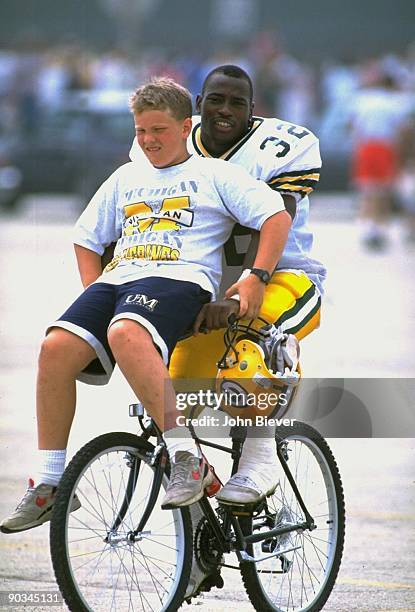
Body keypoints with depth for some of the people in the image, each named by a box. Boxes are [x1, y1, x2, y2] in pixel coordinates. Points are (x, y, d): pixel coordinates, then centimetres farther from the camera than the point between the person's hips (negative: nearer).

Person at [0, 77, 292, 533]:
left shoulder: (214, 174, 12)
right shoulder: (126, 178, 27)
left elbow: (277, 216, 3)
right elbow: (86, 238, 33)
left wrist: (257, 278, -9)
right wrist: (94, 294, 16)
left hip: (179, 278, -6)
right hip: (118, 277, 6)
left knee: (125, 334, -40)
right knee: (57, 348, -22)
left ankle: (186, 457, -39)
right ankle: (50, 483, -16)